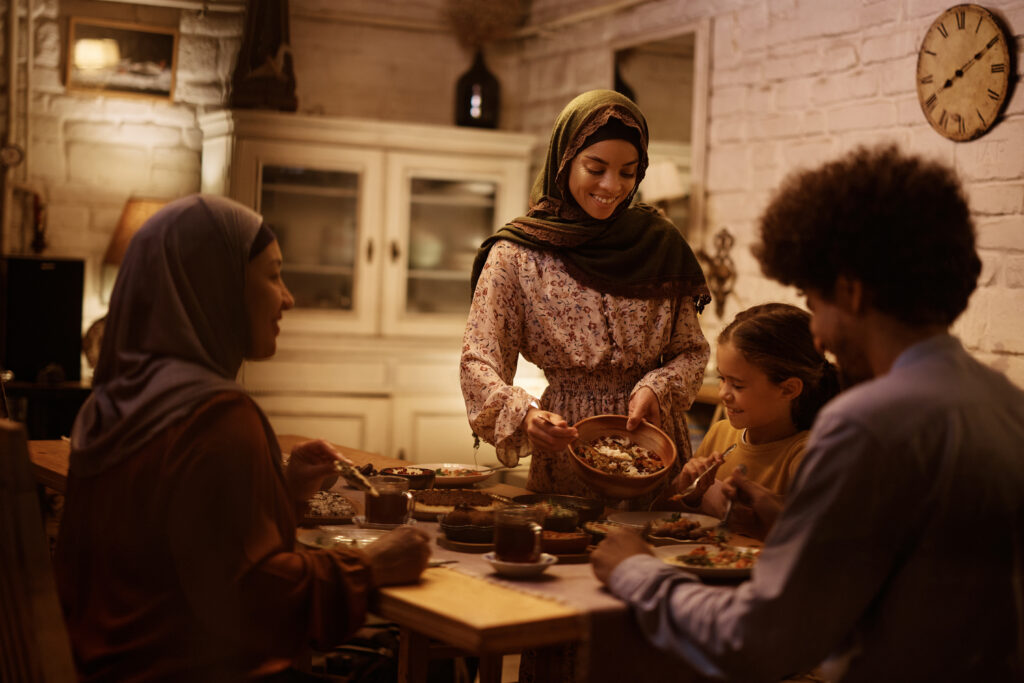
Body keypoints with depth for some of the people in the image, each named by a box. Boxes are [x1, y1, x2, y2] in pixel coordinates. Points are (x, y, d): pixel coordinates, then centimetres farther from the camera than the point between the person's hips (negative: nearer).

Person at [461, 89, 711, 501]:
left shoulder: (659, 243, 7)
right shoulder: (516, 255, -2)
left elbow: (691, 351, 12)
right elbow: (479, 362, -7)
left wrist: (656, 388, -8)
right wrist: (524, 414, -26)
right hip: (565, 462, -2)